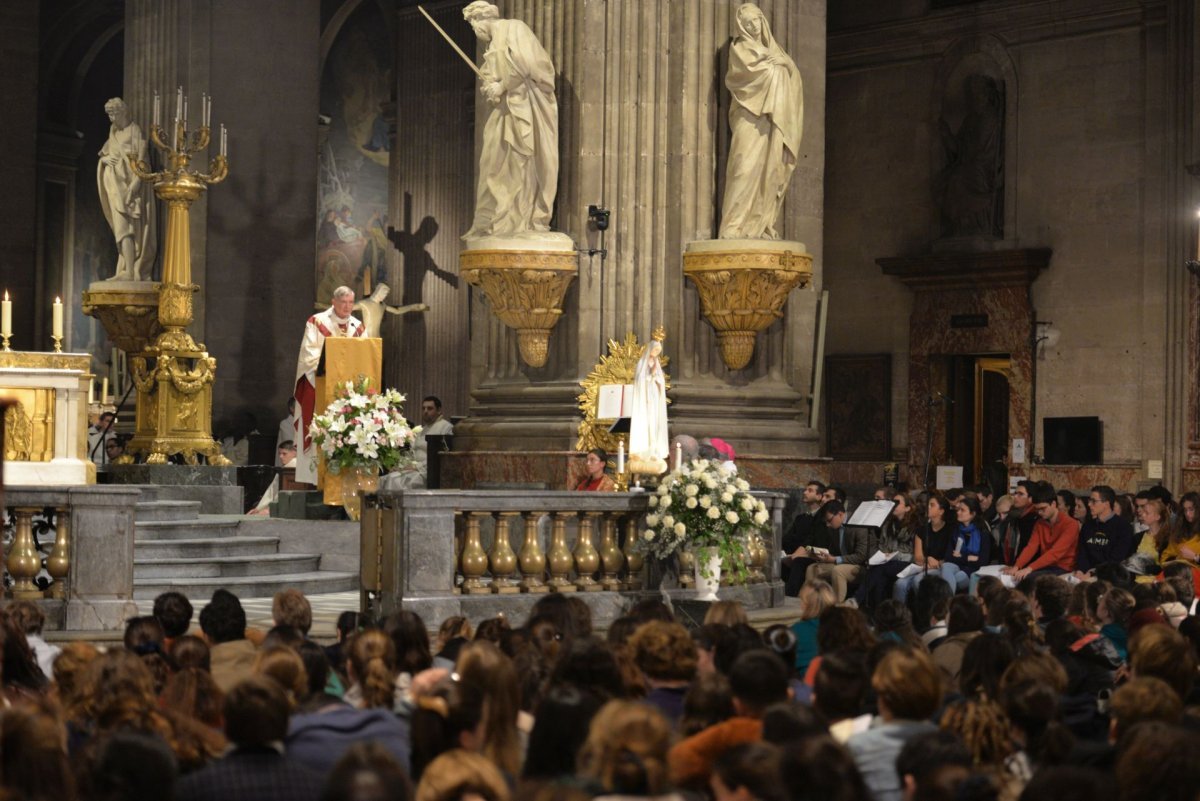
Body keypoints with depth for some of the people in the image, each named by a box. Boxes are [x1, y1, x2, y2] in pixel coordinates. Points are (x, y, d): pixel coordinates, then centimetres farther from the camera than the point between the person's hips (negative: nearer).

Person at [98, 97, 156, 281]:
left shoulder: (134, 131, -6)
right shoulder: (114, 133, 17)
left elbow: (141, 160, -14)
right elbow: (103, 154, 23)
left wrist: (133, 186, -23)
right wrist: (104, 158, -3)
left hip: (129, 185, -8)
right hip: (115, 186, 8)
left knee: (123, 227, -17)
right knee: (122, 229, 6)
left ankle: (130, 272, -23)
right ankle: (125, 271, 5)